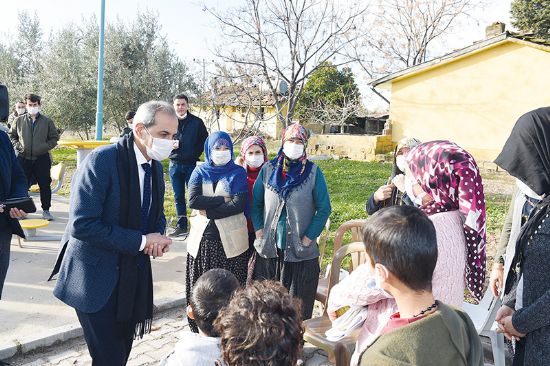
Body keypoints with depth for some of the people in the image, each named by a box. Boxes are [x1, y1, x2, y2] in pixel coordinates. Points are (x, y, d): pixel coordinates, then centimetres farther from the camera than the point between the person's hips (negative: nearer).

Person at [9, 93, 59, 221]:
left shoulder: (47, 121, 2)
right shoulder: (19, 120, 5)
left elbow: (54, 138, 6)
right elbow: (12, 136, 14)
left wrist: (45, 147, -9)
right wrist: (17, 145, -3)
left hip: (42, 159, -1)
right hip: (23, 158, 1)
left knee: (45, 185, 4)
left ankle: (46, 210, 15)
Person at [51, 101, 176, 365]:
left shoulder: (156, 165, 4)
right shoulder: (102, 160, -19)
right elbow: (81, 224, -25)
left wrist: (158, 237, -7)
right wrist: (141, 241, -22)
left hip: (134, 273, 7)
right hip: (97, 276, -7)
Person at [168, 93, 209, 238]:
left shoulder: (196, 122, 1)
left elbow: (205, 139, 8)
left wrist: (195, 153, -2)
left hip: (191, 164, -3)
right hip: (175, 164, 3)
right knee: (178, 196, 9)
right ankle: (181, 226, 18)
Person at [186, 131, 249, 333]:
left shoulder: (238, 173, 5)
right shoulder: (199, 172, 9)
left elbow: (240, 204, -10)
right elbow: (192, 200, -8)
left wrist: (208, 211, -10)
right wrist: (224, 199, -10)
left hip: (230, 241, -2)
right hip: (203, 239, 2)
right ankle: (199, 330, 17)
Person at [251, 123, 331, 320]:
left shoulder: (313, 172, -2)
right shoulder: (268, 169, 4)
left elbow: (324, 209, -2)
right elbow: (255, 202, 10)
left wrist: (308, 239, -7)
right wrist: (259, 232, 1)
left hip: (300, 252, -2)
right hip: (268, 251, 2)